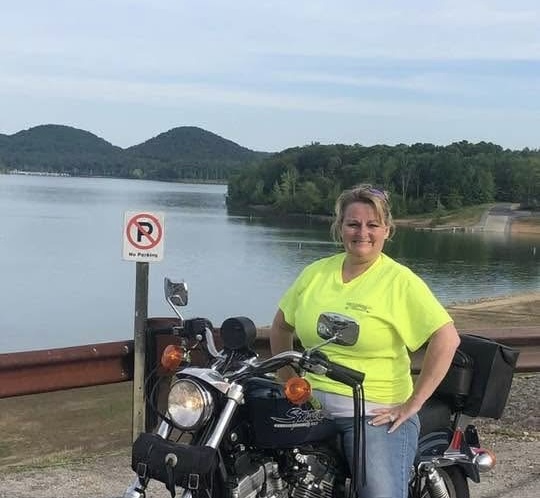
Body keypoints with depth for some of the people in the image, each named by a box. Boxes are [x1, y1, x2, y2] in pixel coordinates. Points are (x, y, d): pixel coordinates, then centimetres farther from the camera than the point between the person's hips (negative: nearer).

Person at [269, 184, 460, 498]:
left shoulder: (400, 281, -7)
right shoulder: (316, 273, 8)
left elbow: (447, 338, -14)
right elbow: (281, 325, 21)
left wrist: (413, 404, -15)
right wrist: (288, 381, 14)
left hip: (376, 415, -5)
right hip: (311, 409, 5)